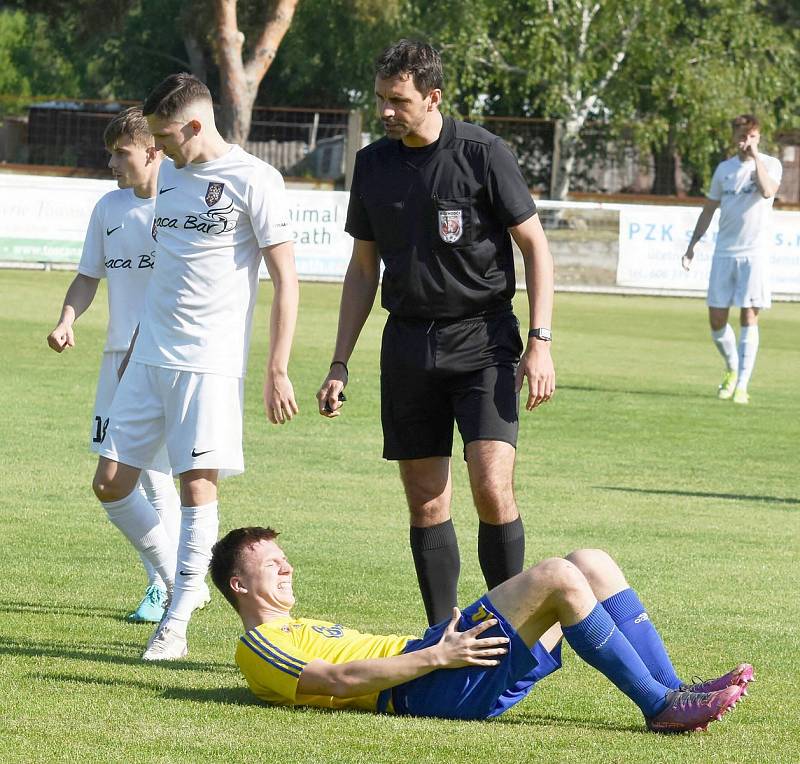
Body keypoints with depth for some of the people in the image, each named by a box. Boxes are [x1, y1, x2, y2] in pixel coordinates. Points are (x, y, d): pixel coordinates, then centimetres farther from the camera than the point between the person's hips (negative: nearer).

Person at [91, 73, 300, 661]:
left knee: (198, 483, -10)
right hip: (151, 356, 7)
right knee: (111, 483, 3)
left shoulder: (254, 181, -8)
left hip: (212, 360, -7)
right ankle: (178, 583, 19)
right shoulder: (169, 174, 13)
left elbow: (286, 281, -9)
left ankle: (176, 623, -3)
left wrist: (278, 371, -13)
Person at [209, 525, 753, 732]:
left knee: (592, 566, -2)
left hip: (441, 672, 10)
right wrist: (434, 656, -18)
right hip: (421, 689, -10)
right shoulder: (259, 648, 3)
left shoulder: (298, 631, 34)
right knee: (558, 576, -22)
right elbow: (340, 680, -12)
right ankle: (660, 706, -23)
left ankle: (671, 692, -8)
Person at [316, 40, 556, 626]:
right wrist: (340, 364, 12)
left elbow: (536, 247, -3)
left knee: (492, 488, -16)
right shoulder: (374, 164, 7)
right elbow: (363, 270, 16)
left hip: (482, 338, -5)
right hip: (408, 343, 5)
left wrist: (540, 342, -12)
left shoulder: (482, 154, -7)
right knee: (426, 501, 4)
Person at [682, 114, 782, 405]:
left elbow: (767, 191, -23)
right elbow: (709, 209, 19)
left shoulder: (770, 164, -1)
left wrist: (755, 156, -18)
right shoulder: (724, 169, 12)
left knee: (749, 317, -8)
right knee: (716, 320, 2)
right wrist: (692, 245, 15)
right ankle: (732, 369, 26)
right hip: (724, 253, 4)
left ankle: (742, 386, -6)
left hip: (755, 253, -4)